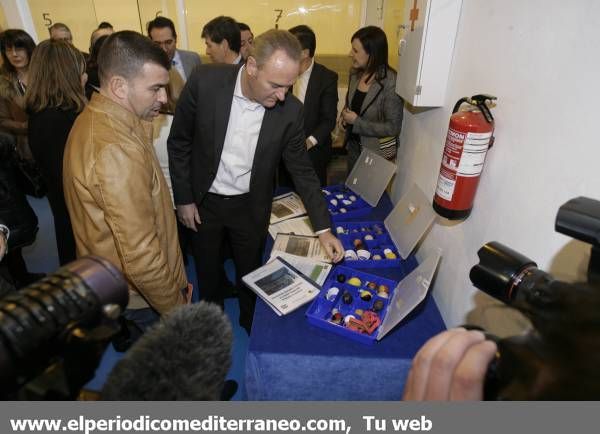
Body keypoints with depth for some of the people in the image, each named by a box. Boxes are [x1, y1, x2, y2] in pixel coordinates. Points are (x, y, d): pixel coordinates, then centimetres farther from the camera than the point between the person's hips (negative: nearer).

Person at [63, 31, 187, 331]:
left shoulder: (93, 118, 0)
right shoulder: (116, 150, -33)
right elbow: (140, 255, -31)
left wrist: (144, 118, -4)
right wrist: (175, 309, -20)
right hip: (139, 292, -9)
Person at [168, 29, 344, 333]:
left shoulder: (290, 110, -17)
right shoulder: (205, 81, -21)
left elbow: (301, 169, -8)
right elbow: (179, 143, -8)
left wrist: (323, 229, -14)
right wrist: (183, 198, -6)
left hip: (251, 206, 0)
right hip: (203, 202, 0)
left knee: (250, 271, 19)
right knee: (207, 271, 21)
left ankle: (251, 321, 50)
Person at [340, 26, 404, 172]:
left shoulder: (391, 83, -23)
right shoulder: (355, 72, -3)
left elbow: (393, 127, -21)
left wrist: (357, 121, -22)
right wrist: (345, 115, -6)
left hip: (378, 151, -6)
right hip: (354, 144, 7)